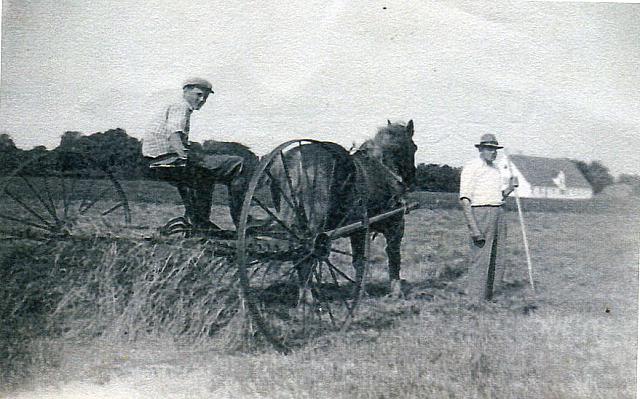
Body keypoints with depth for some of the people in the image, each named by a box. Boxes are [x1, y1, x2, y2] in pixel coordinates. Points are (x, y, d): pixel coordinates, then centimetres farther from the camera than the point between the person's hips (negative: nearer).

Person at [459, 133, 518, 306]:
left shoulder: (496, 169, 19)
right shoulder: (471, 167, -5)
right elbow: (465, 199, -12)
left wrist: (510, 188, 5)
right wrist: (473, 226, -19)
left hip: (498, 214, 8)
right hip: (480, 212, -8)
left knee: (495, 258, 9)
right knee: (480, 258, -9)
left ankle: (488, 297, 18)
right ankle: (475, 300, -4)